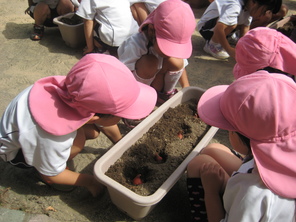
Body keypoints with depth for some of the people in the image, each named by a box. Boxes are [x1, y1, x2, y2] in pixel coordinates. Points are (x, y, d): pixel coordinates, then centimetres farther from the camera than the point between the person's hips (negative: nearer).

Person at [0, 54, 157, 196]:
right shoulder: (54, 138, -44)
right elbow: (50, 176, -21)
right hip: (16, 150, -5)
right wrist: (89, 181, -11)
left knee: (93, 132, -6)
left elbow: (105, 123, -7)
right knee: (77, 139, -29)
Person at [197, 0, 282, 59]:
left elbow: (245, 30, -5)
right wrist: (229, 50, -38)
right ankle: (211, 45, -15)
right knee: (231, 24, -35)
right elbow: (218, 29, -42)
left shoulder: (248, 7, -5)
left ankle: (229, 37, 16)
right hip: (205, 28, -8)